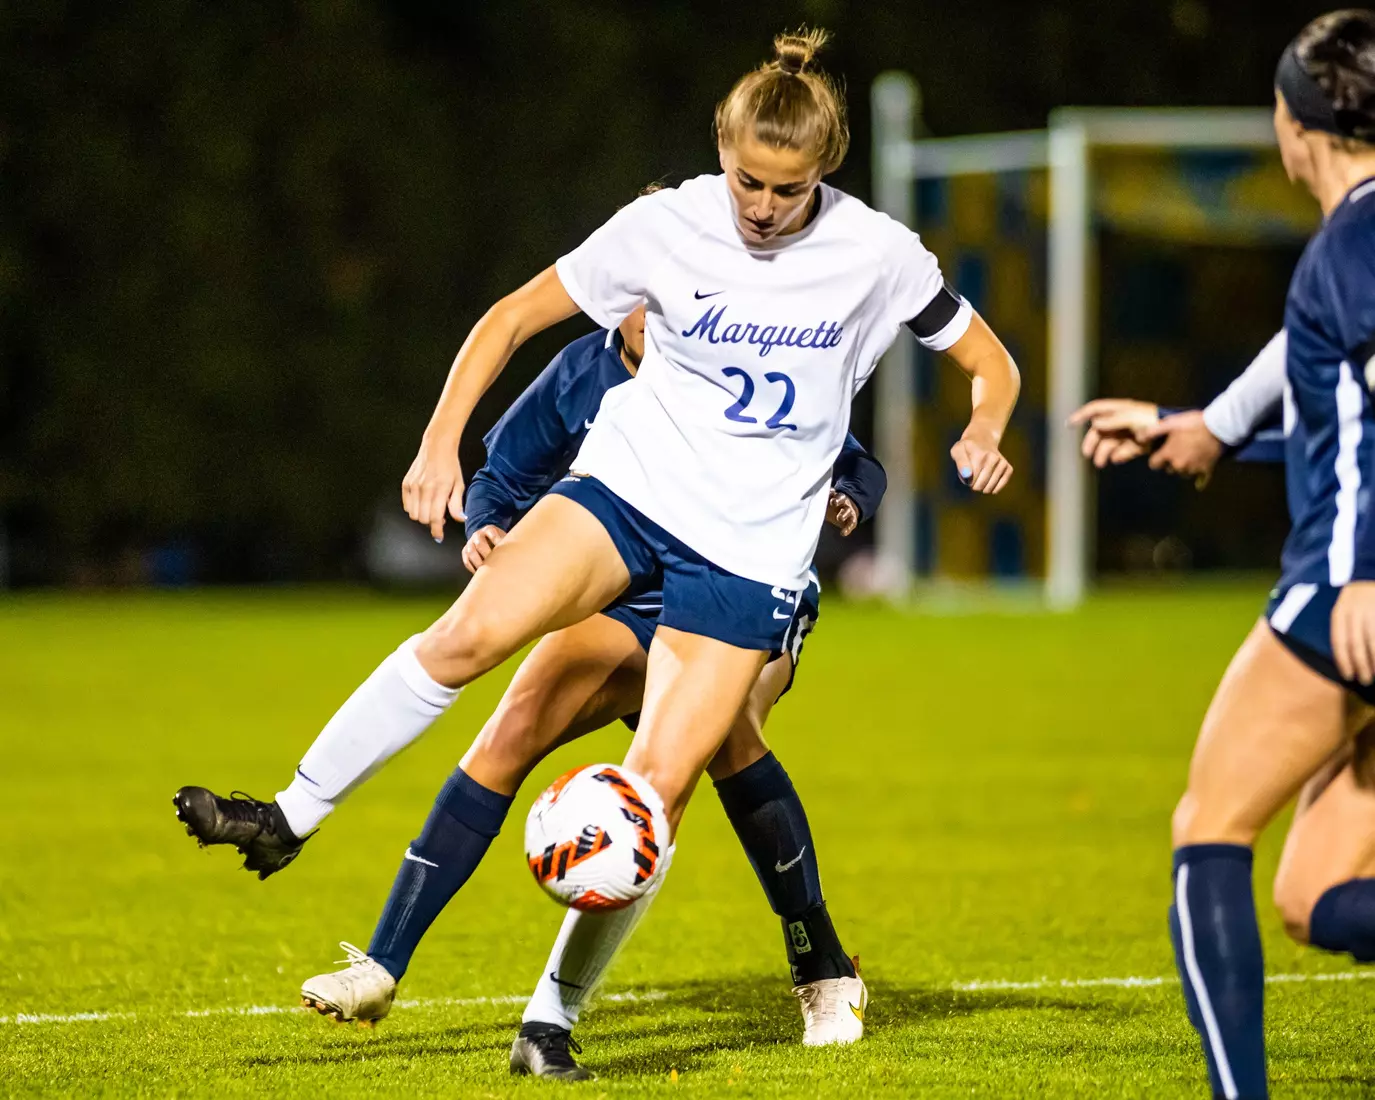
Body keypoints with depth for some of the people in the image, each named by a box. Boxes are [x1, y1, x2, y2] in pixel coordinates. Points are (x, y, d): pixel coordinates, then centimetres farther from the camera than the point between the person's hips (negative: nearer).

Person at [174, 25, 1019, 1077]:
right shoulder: (668, 224, -4)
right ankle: (289, 820, -13)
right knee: (470, 633, -24)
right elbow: (515, 316, 4)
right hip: (630, 483, 1)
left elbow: (990, 362, 7)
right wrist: (442, 440, -7)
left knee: (659, 786, -11)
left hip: (750, 549, -1)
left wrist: (984, 431, -15)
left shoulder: (876, 253, -5)